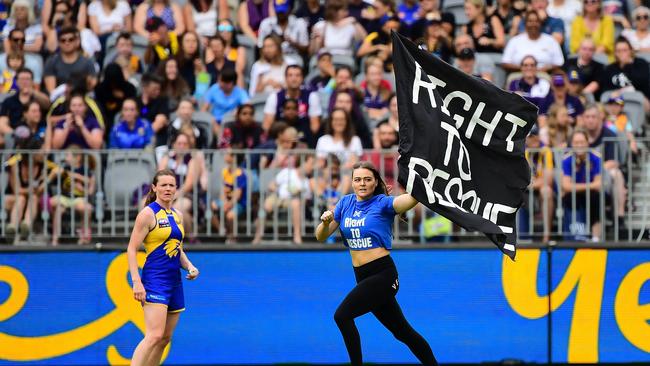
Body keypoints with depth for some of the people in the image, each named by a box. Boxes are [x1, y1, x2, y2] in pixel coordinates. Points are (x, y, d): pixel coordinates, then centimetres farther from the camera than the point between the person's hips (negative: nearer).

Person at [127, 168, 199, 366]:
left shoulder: (177, 216, 15)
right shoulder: (148, 214, -7)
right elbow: (132, 249, -9)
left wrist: (190, 267, 6)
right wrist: (136, 282, -18)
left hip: (174, 281, 8)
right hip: (155, 280, -8)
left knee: (165, 338, 7)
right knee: (155, 335, -20)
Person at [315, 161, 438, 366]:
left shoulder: (383, 203, -8)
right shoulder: (346, 203, 9)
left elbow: (412, 198, -27)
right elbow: (321, 237, 10)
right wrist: (325, 221, -11)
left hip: (383, 274, -6)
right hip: (362, 277, 6)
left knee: (342, 315, -19)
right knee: (402, 331, 13)